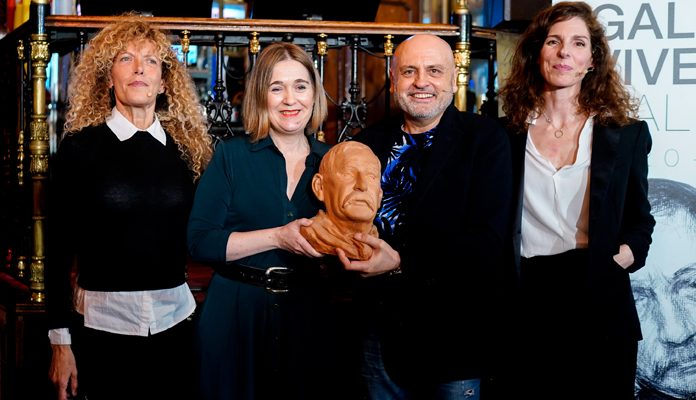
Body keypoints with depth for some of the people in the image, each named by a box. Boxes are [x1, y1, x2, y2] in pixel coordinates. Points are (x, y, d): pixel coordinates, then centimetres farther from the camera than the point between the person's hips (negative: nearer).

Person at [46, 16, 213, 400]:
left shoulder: (184, 149, 5)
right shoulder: (80, 147, -2)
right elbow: (59, 249, -2)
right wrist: (60, 340, -4)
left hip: (175, 319, 3)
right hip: (105, 321, -2)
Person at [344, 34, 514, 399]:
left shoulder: (485, 139, -7)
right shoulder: (368, 143, 7)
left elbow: (486, 240, -16)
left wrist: (401, 262, -25)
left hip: (455, 339, -4)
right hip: (381, 331, 4)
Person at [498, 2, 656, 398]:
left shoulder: (627, 133, 3)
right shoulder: (508, 133, 4)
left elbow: (640, 220, 10)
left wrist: (624, 257, -8)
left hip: (601, 304, 0)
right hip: (528, 302, 0)